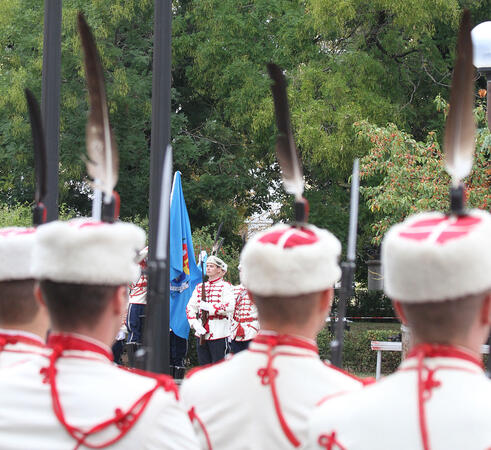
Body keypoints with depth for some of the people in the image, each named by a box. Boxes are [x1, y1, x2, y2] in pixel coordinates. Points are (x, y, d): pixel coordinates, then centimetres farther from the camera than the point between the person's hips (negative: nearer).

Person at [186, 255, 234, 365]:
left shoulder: (226, 286, -2)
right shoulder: (200, 287, 15)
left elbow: (230, 306, -18)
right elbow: (190, 307, 8)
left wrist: (210, 307, -18)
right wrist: (195, 324, -8)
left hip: (218, 335, -6)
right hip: (201, 334, 6)